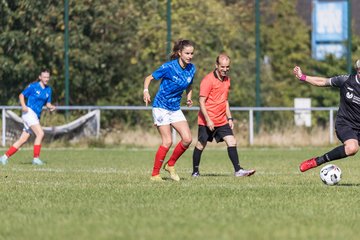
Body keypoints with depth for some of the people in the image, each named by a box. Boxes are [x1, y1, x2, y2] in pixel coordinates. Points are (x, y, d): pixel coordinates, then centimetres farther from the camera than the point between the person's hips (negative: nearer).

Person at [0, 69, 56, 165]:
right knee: (40, 133, -21)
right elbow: (21, 95, 2)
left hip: (36, 116, 7)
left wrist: (51, 107, -6)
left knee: (23, 140, 6)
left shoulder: (48, 90, 13)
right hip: (29, 112, -7)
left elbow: (47, 104, 17)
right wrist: (23, 105, -15)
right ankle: (36, 158, -17)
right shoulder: (33, 86, -5)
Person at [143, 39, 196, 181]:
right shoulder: (169, 67, -17)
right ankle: (155, 174, 0)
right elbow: (149, 78, -8)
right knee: (167, 142, -12)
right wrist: (146, 91, -26)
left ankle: (170, 165, 15)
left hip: (175, 108, 6)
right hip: (161, 107, -6)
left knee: (187, 139, -6)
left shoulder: (191, 69, 0)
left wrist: (188, 98, 0)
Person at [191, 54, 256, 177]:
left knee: (232, 142, -6)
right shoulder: (208, 80, -13)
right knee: (201, 145, 4)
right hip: (207, 121, -6)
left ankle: (238, 170, -9)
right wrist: (208, 120, -21)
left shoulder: (227, 80, 10)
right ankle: (195, 171, 18)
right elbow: (201, 101, -15)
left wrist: (229, 118, 16)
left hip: (222, 121, 6)